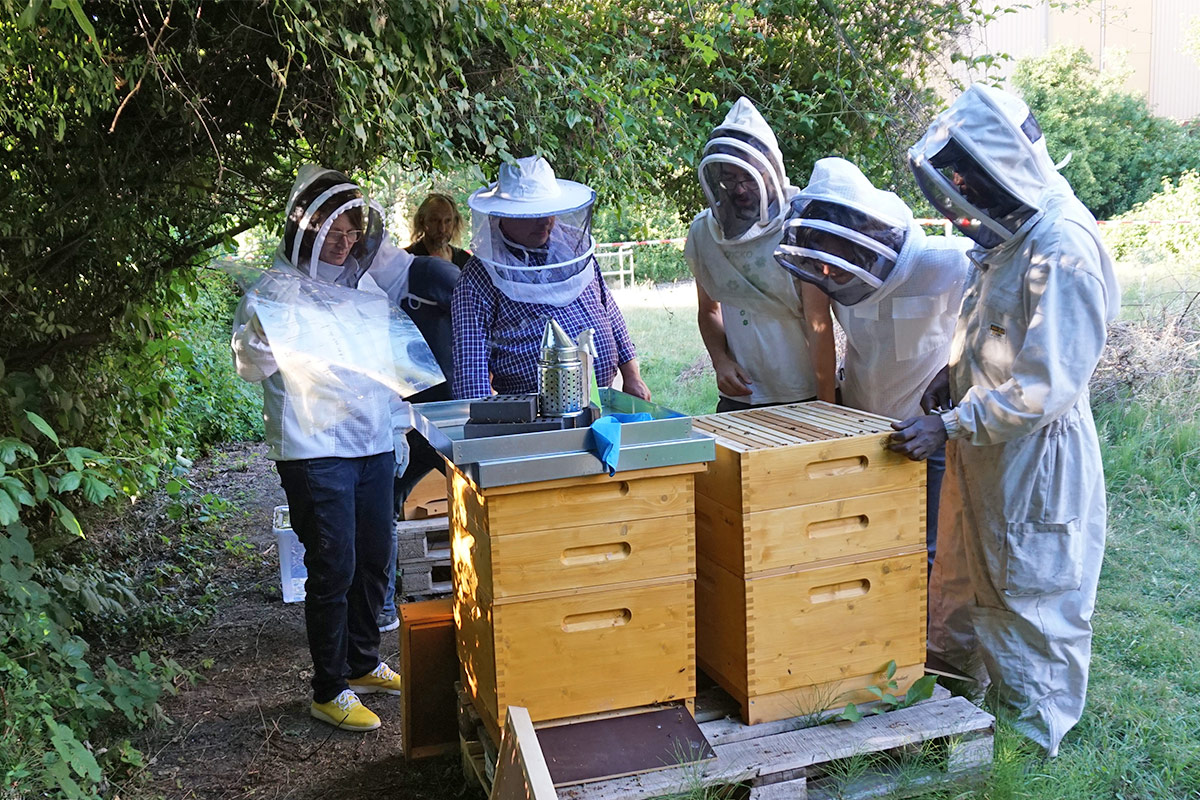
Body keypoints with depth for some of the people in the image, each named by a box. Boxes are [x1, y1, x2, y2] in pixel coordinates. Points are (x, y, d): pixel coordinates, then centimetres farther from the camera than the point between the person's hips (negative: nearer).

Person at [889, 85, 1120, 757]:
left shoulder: (1063, 250, -26)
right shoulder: (1011, 235, 5)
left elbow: (1047, 387, -29)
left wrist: (951, 426, -26)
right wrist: (955, 374, 5)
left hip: (1037, 455, -9)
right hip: (986, 450, 9)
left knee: (1033, 601, 8)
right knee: (965, 581, 24)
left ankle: (1036, 737, 26)